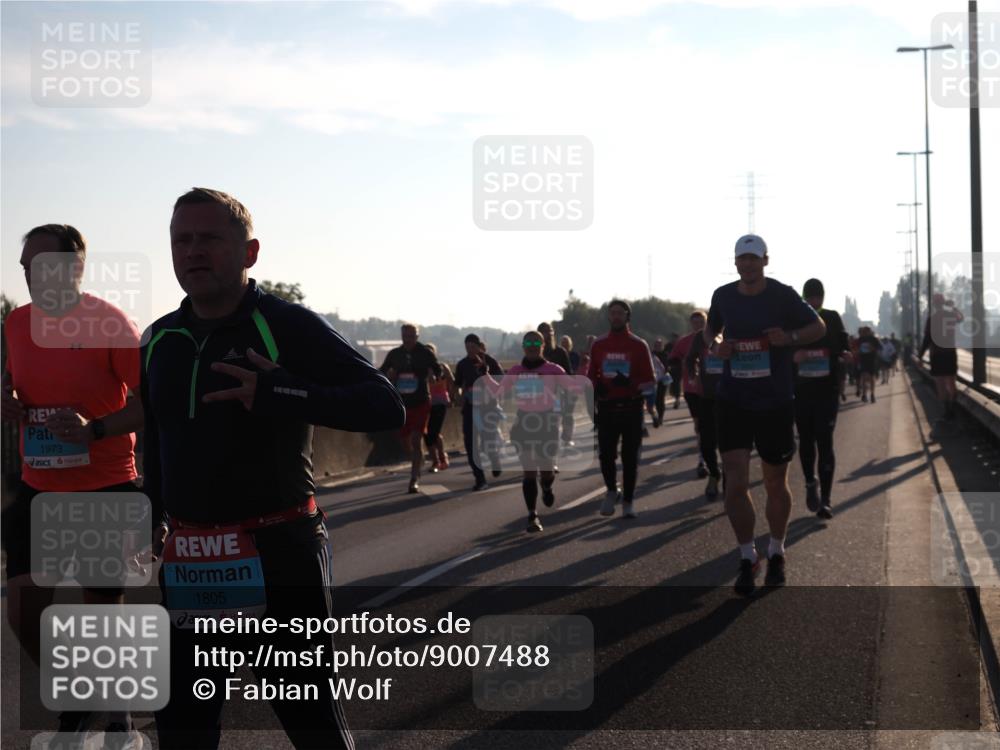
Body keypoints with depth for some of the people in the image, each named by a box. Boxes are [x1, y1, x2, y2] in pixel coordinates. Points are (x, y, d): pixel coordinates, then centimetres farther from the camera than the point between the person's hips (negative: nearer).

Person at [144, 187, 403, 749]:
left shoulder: (287, 326, -9)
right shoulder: (161, 340, 9)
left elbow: (387, 406, -17)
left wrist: (278, 394, -27)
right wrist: (153, 515, 19)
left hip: (279, 555, -5)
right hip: (189, 561, 5)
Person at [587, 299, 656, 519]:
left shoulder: (639, 345, 1)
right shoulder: (598, 345, 8)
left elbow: (648, 381, 0)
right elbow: (591, 376, 16)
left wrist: (630, 383, -18)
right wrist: (596, 388, -1)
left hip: (631, 407, -1)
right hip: (606, 408, 1)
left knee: (630, 457, 1)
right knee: (606, 454, -7)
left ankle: (628, 502, 12)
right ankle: (611, 490, 20)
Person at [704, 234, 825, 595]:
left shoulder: (783, 295, -6)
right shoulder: (723, 296, 2)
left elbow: (818, 327, 3)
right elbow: (711, 329, 20)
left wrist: (789, 338, -17)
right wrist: (715, 345, -4)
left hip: (776, 403, -1)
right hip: (733, 401, 1)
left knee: (775, 484, 10)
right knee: (735, 483, -10)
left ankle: (776, 552, 32)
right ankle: (747, 558, 6)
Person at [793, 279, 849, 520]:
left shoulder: (832, 319, 5)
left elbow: (843, 347, 8)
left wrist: (843, 356, -15)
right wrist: (792, 356, -18)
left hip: (827, 390, -1)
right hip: (801, 389, 1)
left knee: (825, 441, -7)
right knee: (806, 439, 8)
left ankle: (825, 500, -7)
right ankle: (810, 482, 35)